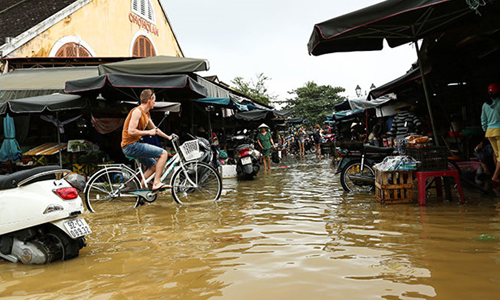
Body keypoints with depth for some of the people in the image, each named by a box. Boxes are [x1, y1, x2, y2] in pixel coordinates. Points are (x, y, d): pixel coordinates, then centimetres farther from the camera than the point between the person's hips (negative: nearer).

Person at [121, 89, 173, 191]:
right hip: (130, 145, -10)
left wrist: (168, 137, 32)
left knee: (153, 166, 17)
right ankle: (157, 183, -12)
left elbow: (154, 128, 30)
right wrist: (148, 132, -16)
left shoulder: (146, 114, 15)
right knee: (163, 153, -13)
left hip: (134, 145, 10)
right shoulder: (137, 111, -15)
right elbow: (131, 131, -23)